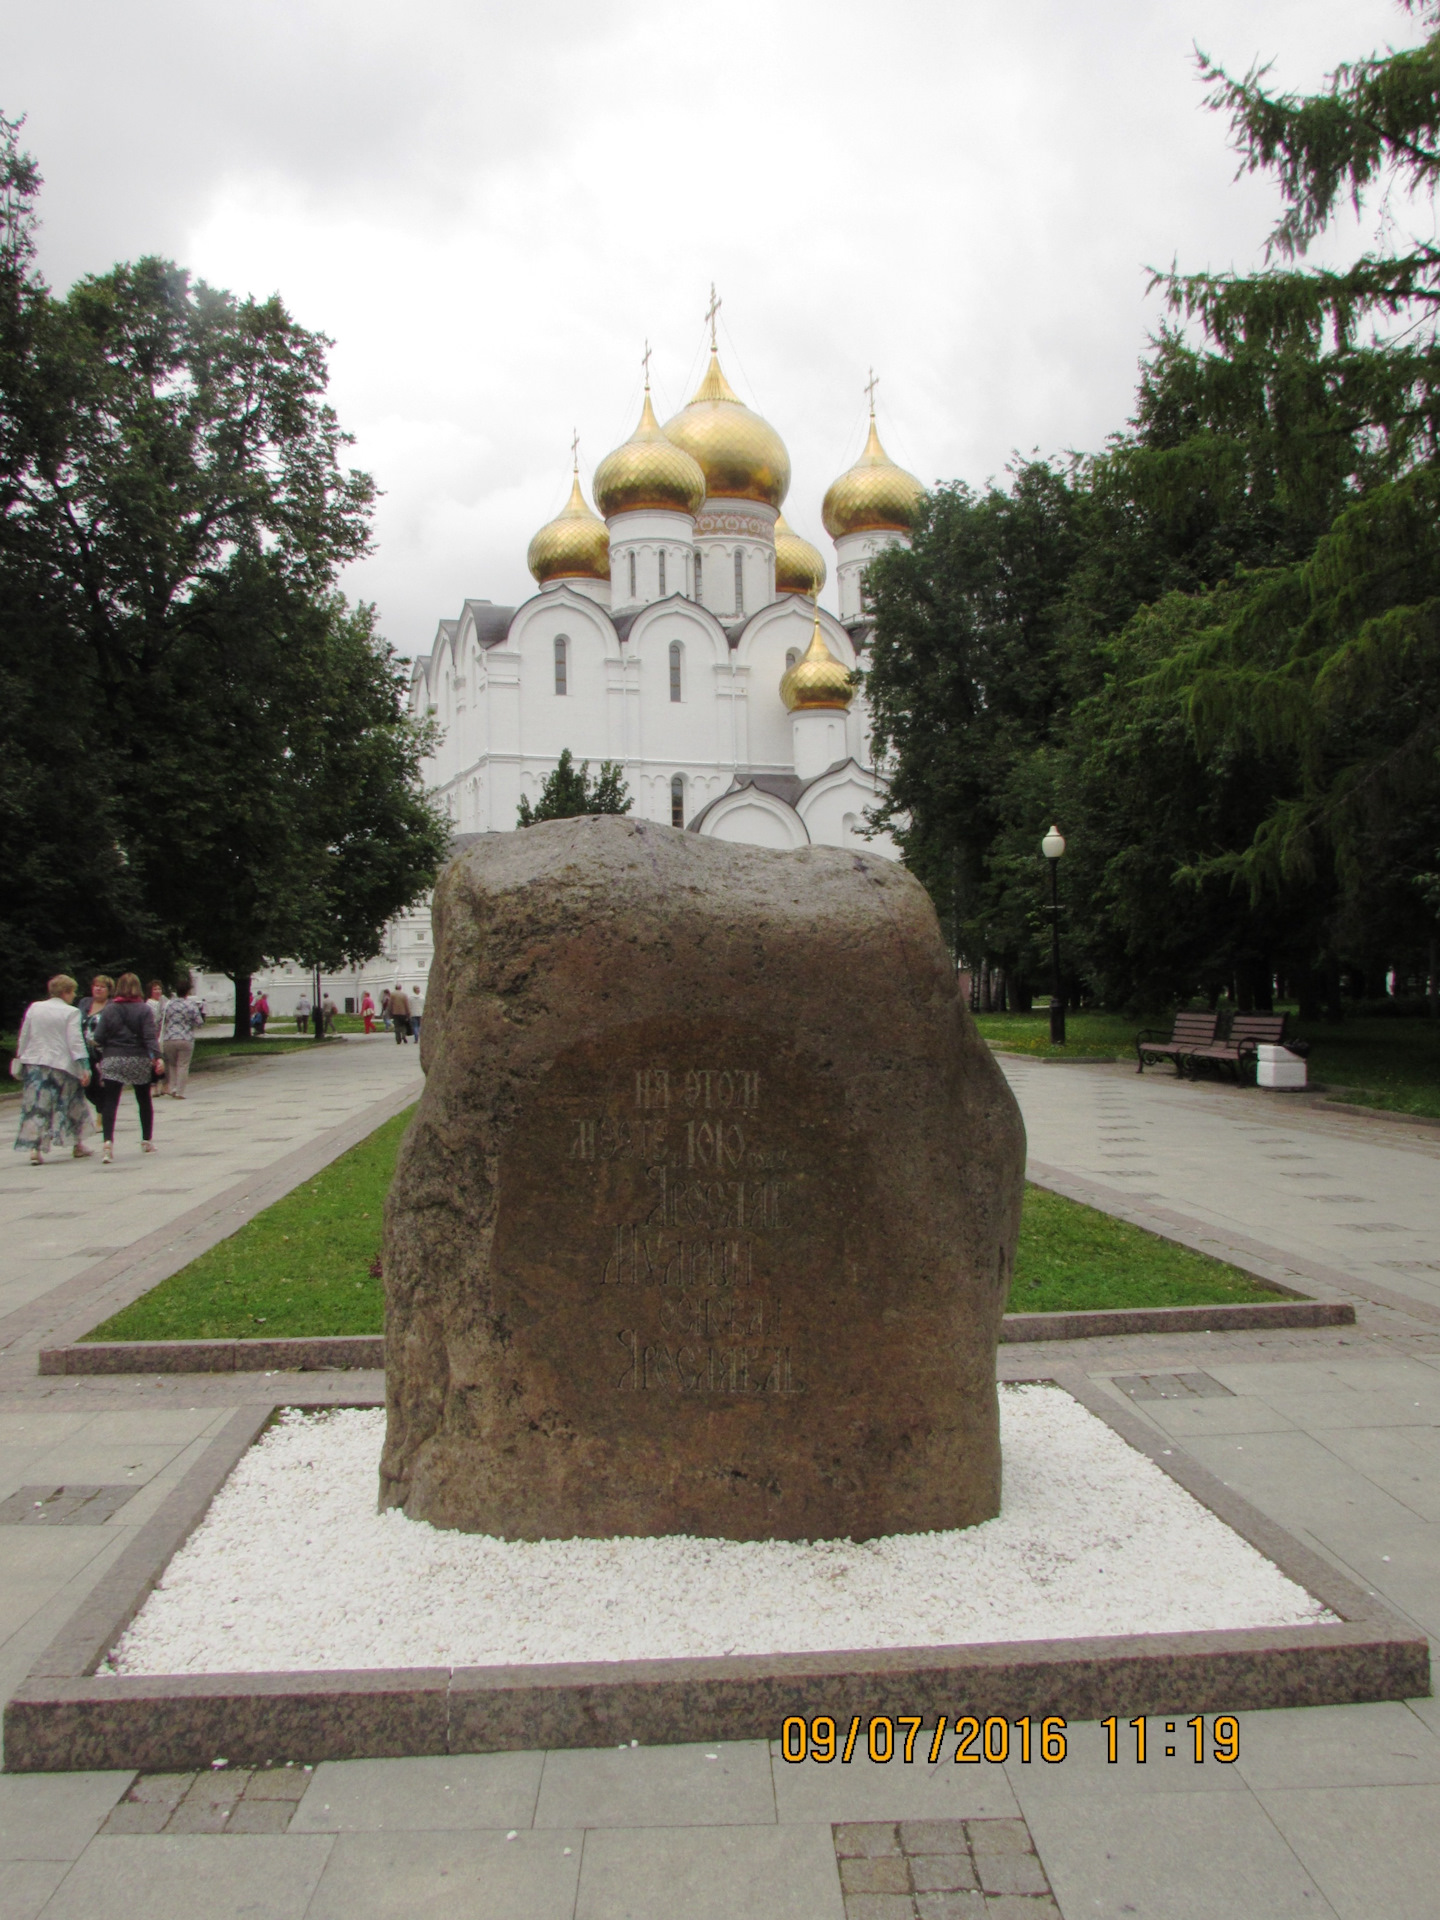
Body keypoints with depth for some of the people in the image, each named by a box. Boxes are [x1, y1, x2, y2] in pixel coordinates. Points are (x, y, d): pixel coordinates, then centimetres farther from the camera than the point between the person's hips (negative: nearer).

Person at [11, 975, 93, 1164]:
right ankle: (78, 1145, 22)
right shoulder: (71, 1012, -9)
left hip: (34, 1063, 4)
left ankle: (35, 1148, -7)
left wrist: (20, 1059, 20)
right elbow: (76, 1042, -15)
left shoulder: (34, 1008, 6)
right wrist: (84, 1067, -16)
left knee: (37, 1107, 4)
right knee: (73, 1105, 13)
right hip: (62, 1064, -4)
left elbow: (24, 1037, 10)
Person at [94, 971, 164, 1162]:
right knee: (144, 1100, 17)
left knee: (110, 1102, -6)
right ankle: (147, 1140, 26)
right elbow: (150, 1036, -13)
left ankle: (108, 1140, -26)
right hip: (139, 1060, 0)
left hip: (112, 1060, 0)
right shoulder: (144, 1009, -3)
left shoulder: (109, 1009, 1)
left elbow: (99, 1037, -2)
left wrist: (101, 1057, 13)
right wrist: (157, 1057, -18)